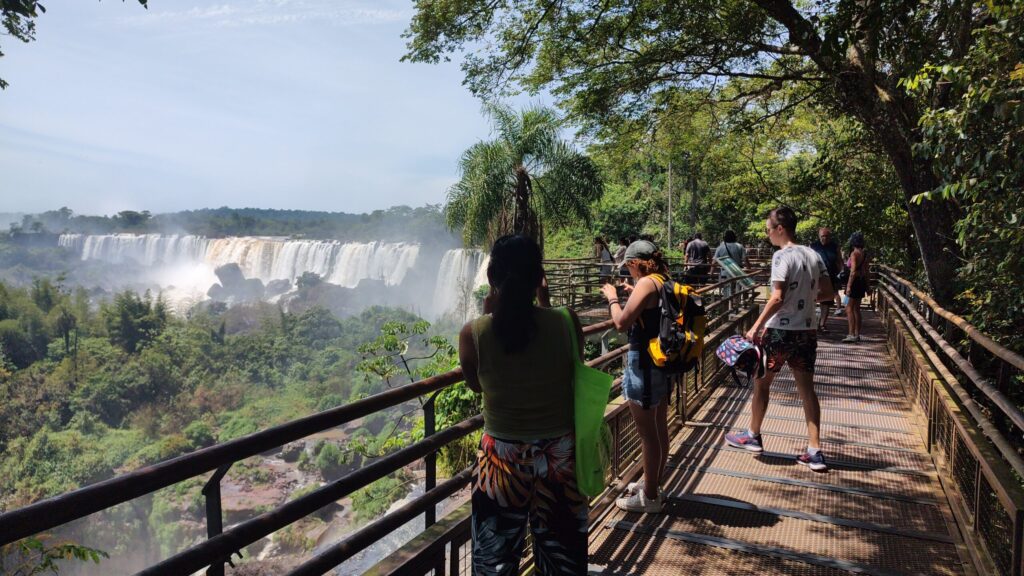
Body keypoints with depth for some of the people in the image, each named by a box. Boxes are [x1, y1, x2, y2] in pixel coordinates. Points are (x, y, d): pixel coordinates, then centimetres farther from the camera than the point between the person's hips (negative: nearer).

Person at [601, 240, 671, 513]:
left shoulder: (646, 283, -18)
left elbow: (621, 323, -22)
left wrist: (612, 298, -7)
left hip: (643, 363, -9)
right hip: (664, 361, 9)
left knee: (647, 433, 2)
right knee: (660, 428, 20)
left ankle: (649, 497, 14)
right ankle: (654, 483, 36)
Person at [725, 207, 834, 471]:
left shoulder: (782, 256, -15)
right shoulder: (813, 256, 7)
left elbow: (777, 298, -21)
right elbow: (828, 293, 10)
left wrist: (755, 327, -16)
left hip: (780, 331, -7)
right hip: (807, 331, 7)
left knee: (761, 382, 11)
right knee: (806, 388, 9)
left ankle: (753, 436, 26)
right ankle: (815, 452, 8)